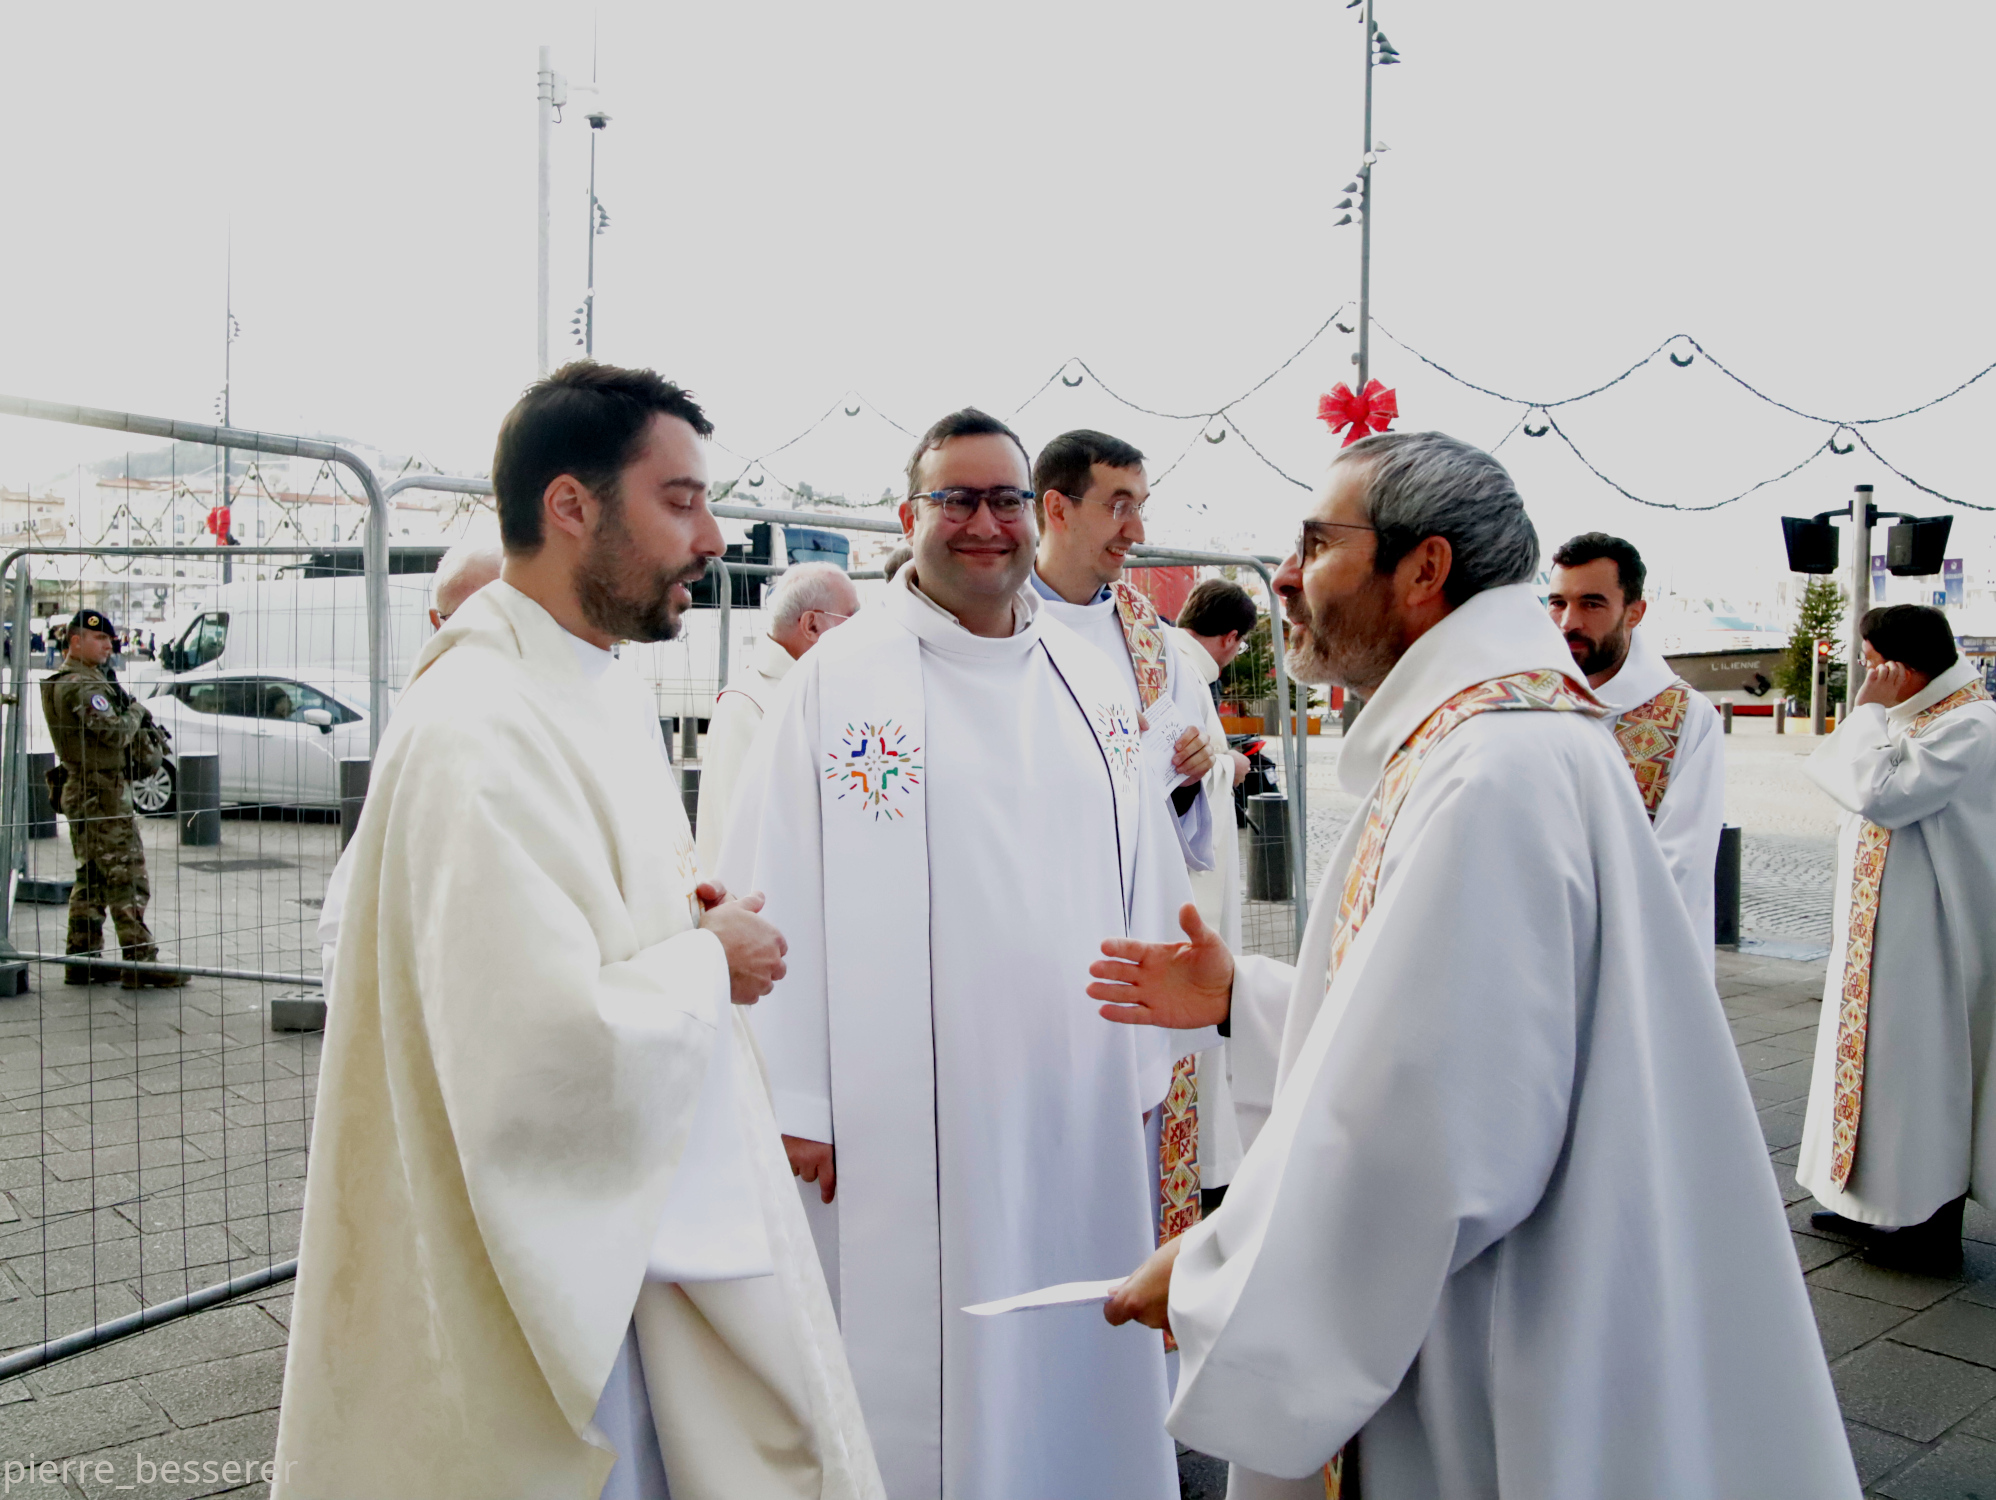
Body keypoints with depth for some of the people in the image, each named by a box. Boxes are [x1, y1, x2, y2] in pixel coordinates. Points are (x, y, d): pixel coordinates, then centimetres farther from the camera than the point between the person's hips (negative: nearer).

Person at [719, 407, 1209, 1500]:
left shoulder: (1092, 684, 9)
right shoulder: (838, 679, -4)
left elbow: (1145, 883, 12)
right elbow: (776, 894, -6)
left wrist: (1152, 1059, 11)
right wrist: (791, 1100, -8)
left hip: (1083, 1112, 4)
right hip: (909, 1125, -4)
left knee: (1078, 1364, 15)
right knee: (926, 1375, 7)